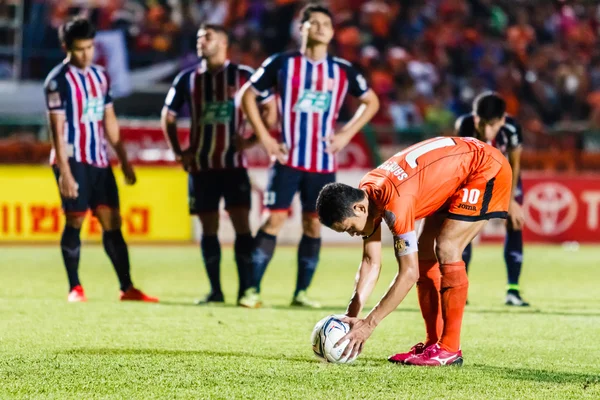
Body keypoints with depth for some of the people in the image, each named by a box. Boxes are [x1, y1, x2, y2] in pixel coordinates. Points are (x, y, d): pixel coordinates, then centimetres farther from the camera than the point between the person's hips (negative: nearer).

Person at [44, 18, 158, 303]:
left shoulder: (101, 76, 12)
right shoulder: (58, 80, -8)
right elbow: (57, 128, -13)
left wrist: (123, 160, 17)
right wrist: (64, 171, -19)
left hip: (99, 161, 6)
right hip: (73, 161, -6)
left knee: (112, 222, 2)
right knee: (75, 221, -3)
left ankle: (127, 288, 1)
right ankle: (75, 288, 5)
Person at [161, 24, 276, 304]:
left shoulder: (243, 75, -1)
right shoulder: (187, 79, 8)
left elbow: (270, 108, 3)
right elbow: (168, 117, 16)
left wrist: (254, 140, -8)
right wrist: (178, 151, 6)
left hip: (234, 163, -3)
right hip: (201, 165, 3)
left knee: (241, 224, -8)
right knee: (209, 228, 4)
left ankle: (246, 289, -6)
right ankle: (215, 290, 9)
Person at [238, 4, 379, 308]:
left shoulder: (342, 71, 5)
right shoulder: (282, 64, -1)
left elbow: (371, 102, 17)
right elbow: (247, 94, 5)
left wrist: (347, 134, 4)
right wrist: (263, 137, -4)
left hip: (323, 163, 3)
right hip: (288, 158, -3)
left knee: (313, 224, 4)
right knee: (275, 219, -8)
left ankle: (301, 292, 12)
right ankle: (253, 289, -5)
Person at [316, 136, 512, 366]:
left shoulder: (395, 203, -34)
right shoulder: (366, 194, -7)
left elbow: (409, 274, -31)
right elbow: (371, 263, 0)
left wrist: (369, 324, -28)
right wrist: (351, 316, -10)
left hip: (487, 169, -9)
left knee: (446, 250, -18)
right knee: (424, 254, 3)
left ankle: (449, 349, -14)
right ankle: (433, 343, 8)